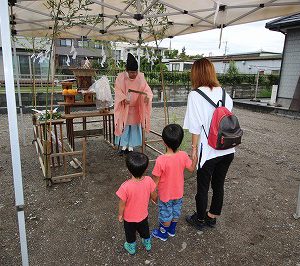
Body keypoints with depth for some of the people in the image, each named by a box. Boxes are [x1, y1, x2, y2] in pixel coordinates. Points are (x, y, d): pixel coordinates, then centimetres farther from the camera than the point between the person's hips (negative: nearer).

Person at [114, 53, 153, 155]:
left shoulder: (140, 77, -9)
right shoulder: (121, 77, -14)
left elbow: (147, 89, -10)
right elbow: (118, 92, -15)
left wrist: (147, 96, -33)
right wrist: (124, 99, -34)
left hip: (136, 109, 2)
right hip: (124, 108, -2)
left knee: (134, 127, 9)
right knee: (124, 126, 6)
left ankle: (131, 147, 22)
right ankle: (124, 146, 20)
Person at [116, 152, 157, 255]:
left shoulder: (125, 186, -37)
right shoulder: (149, 181, -27)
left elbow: (122, 204, -22)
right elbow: (154, 197, -10)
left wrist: (120, 215, -2)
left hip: (129, 218, -3)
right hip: (143, 215, 3)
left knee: (130, 233, 28)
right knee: (144, 230, 32)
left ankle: (131, 247, 53)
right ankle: (147, 244, 57)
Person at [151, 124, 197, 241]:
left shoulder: (161, 160, -32)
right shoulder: (183, 156, -21)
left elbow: (156, 179, -21)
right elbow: (191, 169, -3)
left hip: (165, 194, -4)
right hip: (178, 192, 4)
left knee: (166, 214, 19)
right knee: (176, 211, 27)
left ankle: (163, 233, 42)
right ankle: (172, 229, 49)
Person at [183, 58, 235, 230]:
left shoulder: (195, 95, -12)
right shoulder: (224, 93, 3)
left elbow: (196, 127, -13)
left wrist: (194, 148, -4)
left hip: (209, 150, -5)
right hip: (228, 150, 6)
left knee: (203, 187, 13)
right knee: (219, 184, 19)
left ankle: (200, 220, 32)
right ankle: (212, 217, 38)